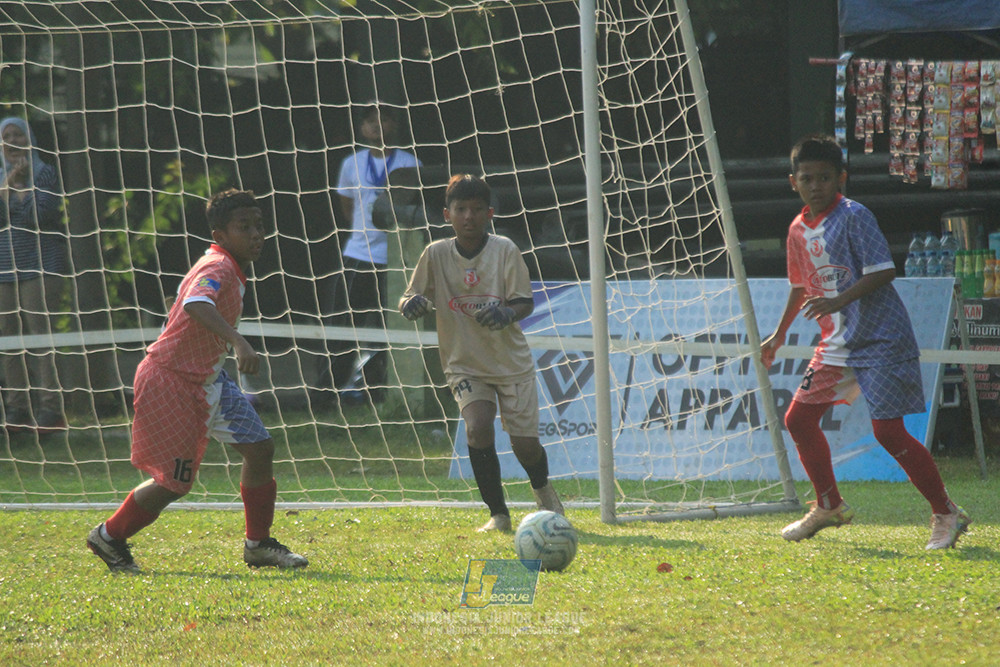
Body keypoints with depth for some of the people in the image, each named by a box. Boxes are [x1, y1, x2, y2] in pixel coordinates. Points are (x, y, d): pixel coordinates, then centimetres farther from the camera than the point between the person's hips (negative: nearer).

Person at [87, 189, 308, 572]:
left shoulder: (229, 269, 9)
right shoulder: (218, 268, -22)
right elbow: (196, 304, -44)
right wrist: (238, 342, -57)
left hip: (206, 379, 10)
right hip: (170, 382, -10)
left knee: (260, 449, 4)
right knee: (174, 483, -4)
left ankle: (258, 544, 16)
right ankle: (109, 537, 17)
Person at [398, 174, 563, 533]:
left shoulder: (504, 250, -10)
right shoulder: (436, 254, -7)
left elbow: (526, 302, -8)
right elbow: (409, 300, -3)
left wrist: (507, 313, -30)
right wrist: (411, 304, -27)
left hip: (511, 361, 0)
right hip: (465, 365, 0)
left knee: (525, 444, 1)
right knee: (478, 428, -23)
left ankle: (543, 490, 38)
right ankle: (498, 514, -6)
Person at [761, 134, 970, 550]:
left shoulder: (854, 217, -13)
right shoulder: (799, 230, 10)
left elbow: (884, 271, -21)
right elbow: (801, 286, 26)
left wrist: (837, 301, -30)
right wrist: (779, 335, 30)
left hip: (881, 341, -8)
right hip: (836, 344, 8)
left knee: (889, 432, -13)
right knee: (799, 419, 7)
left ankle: (946, 513, -1)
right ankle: (829, 507, 25)